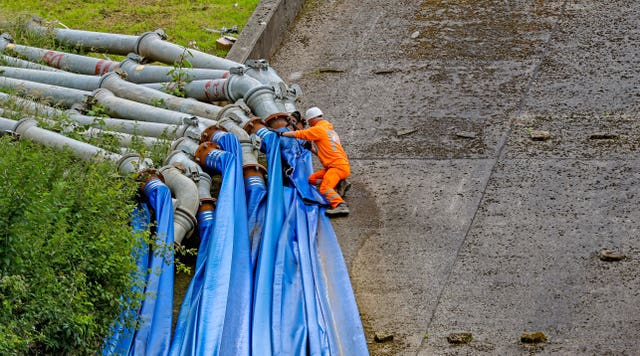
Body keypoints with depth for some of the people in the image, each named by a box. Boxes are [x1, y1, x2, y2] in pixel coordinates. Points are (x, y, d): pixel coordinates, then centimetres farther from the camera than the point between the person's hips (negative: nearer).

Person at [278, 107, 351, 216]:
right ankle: (339, 183, 4)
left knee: (325, 189, -25)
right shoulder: (329, 130, 25)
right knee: (312, 179, 14)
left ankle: (341, 206, -45)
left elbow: (298, 134, -2)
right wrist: (311, 149, 26)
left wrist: (282, 133, 10)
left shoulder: (319, 129, -3)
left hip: (338, 165, -9)